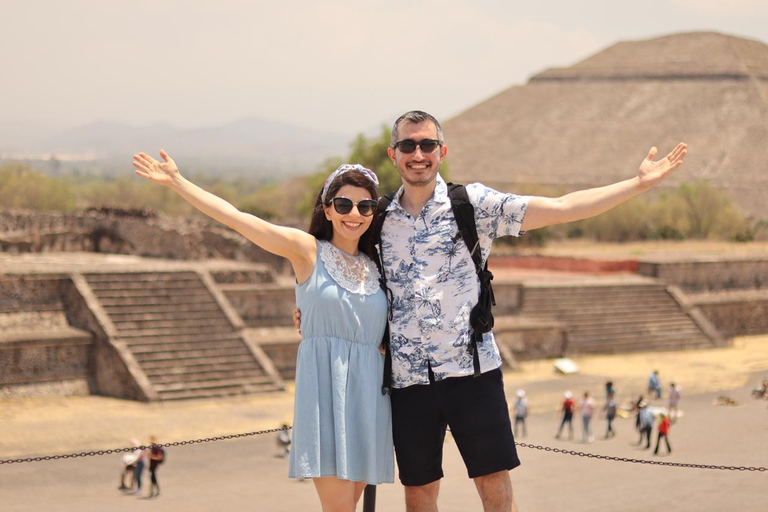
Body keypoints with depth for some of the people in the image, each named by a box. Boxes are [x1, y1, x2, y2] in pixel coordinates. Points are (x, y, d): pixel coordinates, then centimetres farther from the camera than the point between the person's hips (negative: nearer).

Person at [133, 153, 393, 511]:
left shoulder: (376, 266, 15)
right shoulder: (308, 250, 2)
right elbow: (235, 218, -3)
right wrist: (176, 182, -6)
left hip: (368, 391, 5)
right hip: (324, 385, -5)